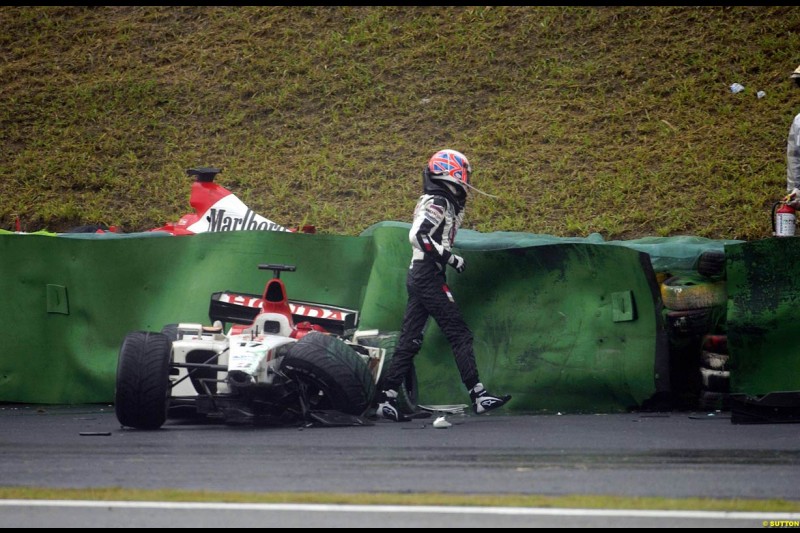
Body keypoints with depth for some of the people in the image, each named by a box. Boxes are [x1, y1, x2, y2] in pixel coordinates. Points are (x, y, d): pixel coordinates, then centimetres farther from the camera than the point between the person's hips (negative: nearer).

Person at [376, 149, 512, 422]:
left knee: (410, 340, 7)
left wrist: (459, 203, 18)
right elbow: (419, 235, -24)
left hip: (417, 276, 10)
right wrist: (451, 259, -21)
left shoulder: (435, 201, 19)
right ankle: (478, 394, -10)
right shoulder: (438, 203, -11)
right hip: (430, 277, -10)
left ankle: (387, 398, 4)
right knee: (459, 334, -8)